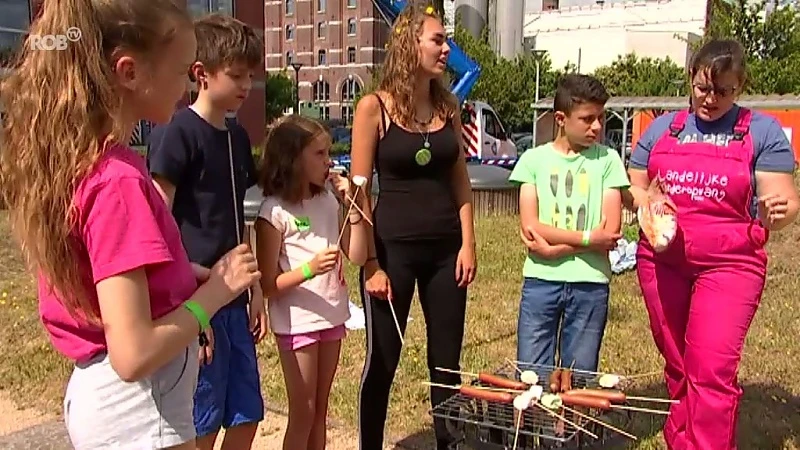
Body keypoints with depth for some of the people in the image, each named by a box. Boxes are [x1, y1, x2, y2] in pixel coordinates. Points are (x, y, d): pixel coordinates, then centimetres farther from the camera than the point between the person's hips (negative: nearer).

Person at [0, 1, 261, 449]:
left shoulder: (72, 158, 0)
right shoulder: (118, 180, -25)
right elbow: (133, 354, -28)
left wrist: (199, 274, 1)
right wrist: (218, 289, -15)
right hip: (139, 410, -8)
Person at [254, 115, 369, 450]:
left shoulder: (328, 202, 4)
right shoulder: (274, 212, -14)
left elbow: (357, 256, 1)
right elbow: (268, 285, -14)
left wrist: (353, 206, -7)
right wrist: (309, 269, -29)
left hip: (332, 317, 6)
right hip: (296, 324, -6)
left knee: (320, 411, 15)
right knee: (302, 413, 5)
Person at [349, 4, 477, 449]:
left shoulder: (448, 106, 7)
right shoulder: (375, 107, -7)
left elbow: (461, 180, 10)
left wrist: (468, 243, 2)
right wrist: (370, 262, -10)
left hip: (445, 249, 4)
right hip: (394, 248, -4)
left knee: (447, 361, 12)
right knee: (382, 361, 7)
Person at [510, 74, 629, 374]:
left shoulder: (607, 160, 3)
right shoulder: (534, 159, 3)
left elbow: (610, 232, -4)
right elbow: (529, 226, -6)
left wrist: (555, 248, -12)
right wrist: (587, 238, -12)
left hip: (590, 283, 0)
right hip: (540, 281, 0)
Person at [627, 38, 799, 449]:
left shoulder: (762, 130, 1)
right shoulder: (662, 128, 9)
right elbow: (632, 186, 14)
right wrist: (642, 200, -9)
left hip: (729, 265, -3)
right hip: (661, 262, 3)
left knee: (712, 370, -12)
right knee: (677, 366, 13)